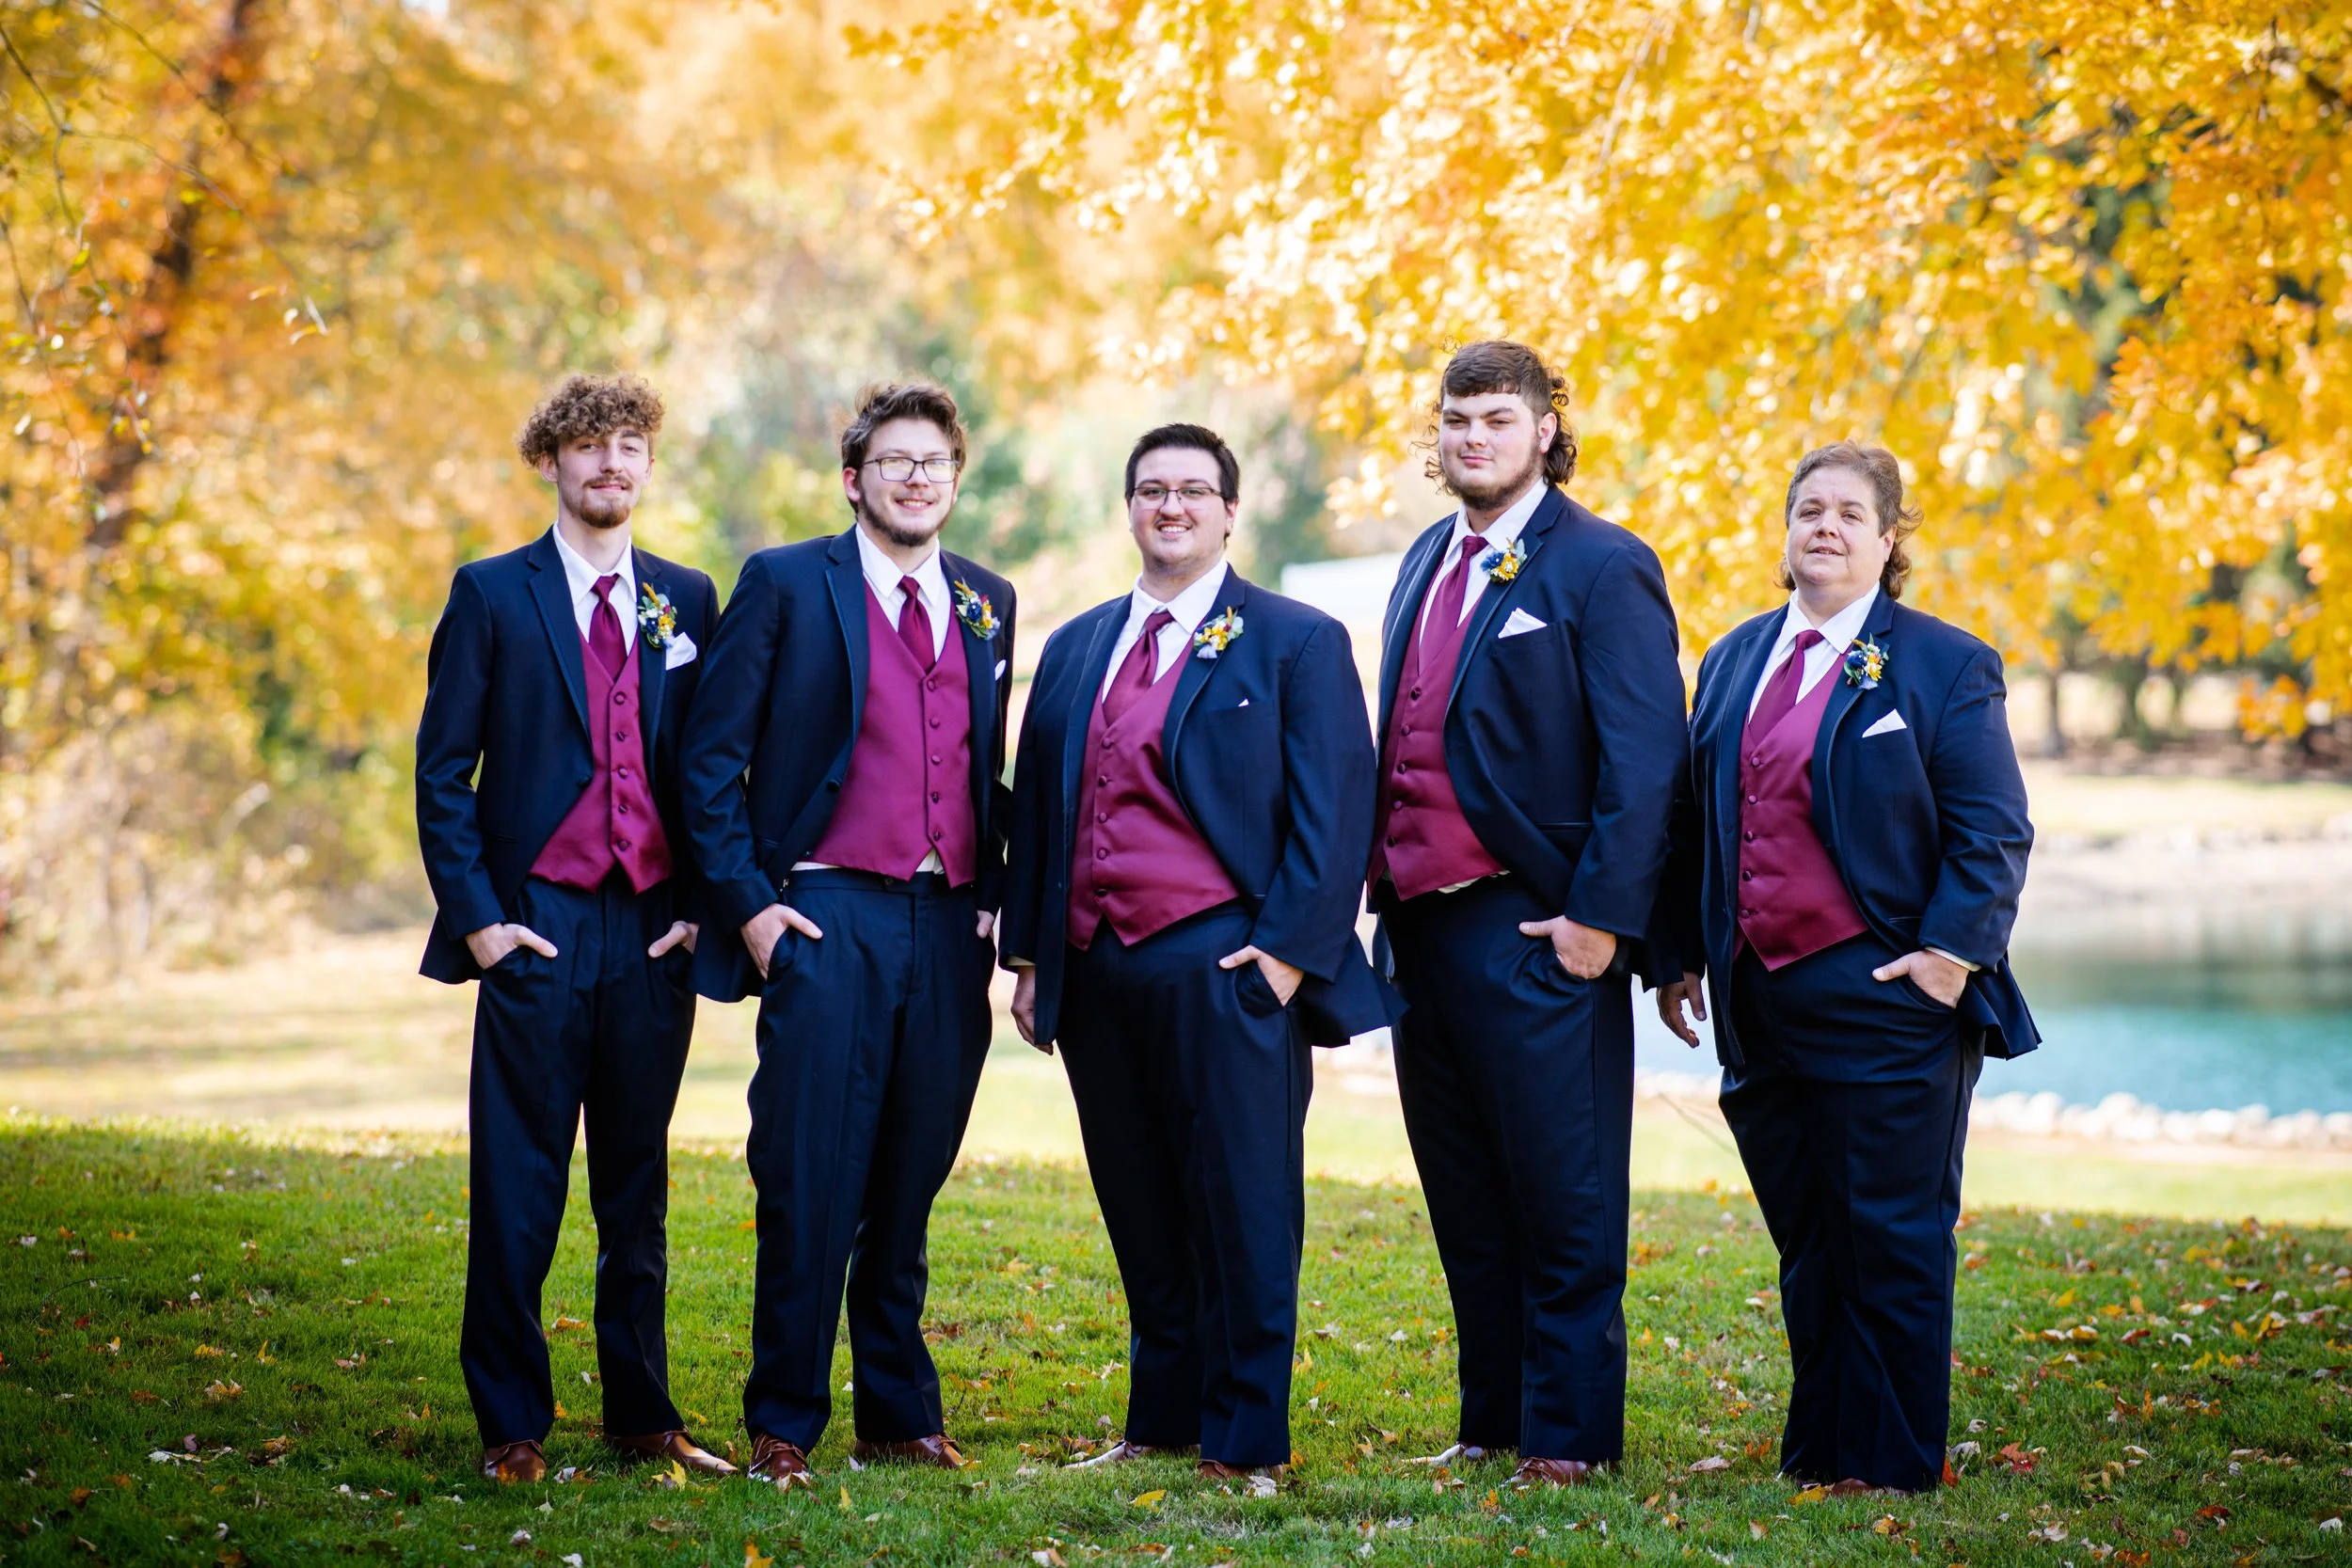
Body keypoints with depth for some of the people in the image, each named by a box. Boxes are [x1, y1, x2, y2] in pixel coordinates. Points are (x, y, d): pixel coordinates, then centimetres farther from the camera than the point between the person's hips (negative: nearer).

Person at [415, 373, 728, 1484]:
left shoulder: (688, 600, 11)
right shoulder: (492, 595, 2)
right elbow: (441, 770, 0)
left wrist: (706, 902, 2)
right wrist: (475, 916, -8)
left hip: (655, 933, 3)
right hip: (538, 930, -3)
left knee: (638, 1186, 10)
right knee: (518, 1189, -1)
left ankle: (641, 1412, 18)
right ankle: (513, 1424, 7)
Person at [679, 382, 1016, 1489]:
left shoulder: (987, 603, 15)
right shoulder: (784, 584, 1)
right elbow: (711, 757, -1)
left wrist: (993, 899, 9)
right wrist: (748, 901, -8)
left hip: (949, 927, 4)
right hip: (830, 917, -4)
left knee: (910, 1187, 8)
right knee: (810, 1182, -5)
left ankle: (899, 1415, 18)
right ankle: (783, 1426, 4)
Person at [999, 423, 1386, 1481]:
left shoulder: (1297, 642, 1)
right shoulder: (1073, 649, 17)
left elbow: (1332, 815, -4)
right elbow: (1036, 807, 20)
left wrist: (1288, 954, -12)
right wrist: (1029, 956, 12)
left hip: (1223, 966, -5)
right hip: (1095, 970, 5)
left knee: (1244, 1213, -3)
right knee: (1142, 1219, 11)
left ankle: (1243, 1445, 2)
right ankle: (1161, 1422, 21)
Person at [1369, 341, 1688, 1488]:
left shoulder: (1599, 567, -7)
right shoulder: (1427, 563, 16)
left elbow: (1644, 758, -12)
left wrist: (1599, 917, -17)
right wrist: (1383, 883, 12)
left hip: (1534, 932, -7)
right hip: (1422, 921, 8)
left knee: (1561, 1204, -1)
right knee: (1465, 1206, 13)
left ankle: (1567, 1438, 5)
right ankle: (1491, 1424, 21)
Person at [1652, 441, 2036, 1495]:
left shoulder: (1943, 666, -1)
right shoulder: (1733, 662, 14)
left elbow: (1992, 835, -5)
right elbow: (1694, 822, 18)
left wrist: (1951, 951, -14)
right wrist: (1680, 955, 13)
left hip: (1884, 1001, -5)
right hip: (1759, 1002, 5)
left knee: (1892, 1240, -1)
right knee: (1805, 1242, 12)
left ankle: (1890, 1468, 5)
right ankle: (1815, 1454, 20)